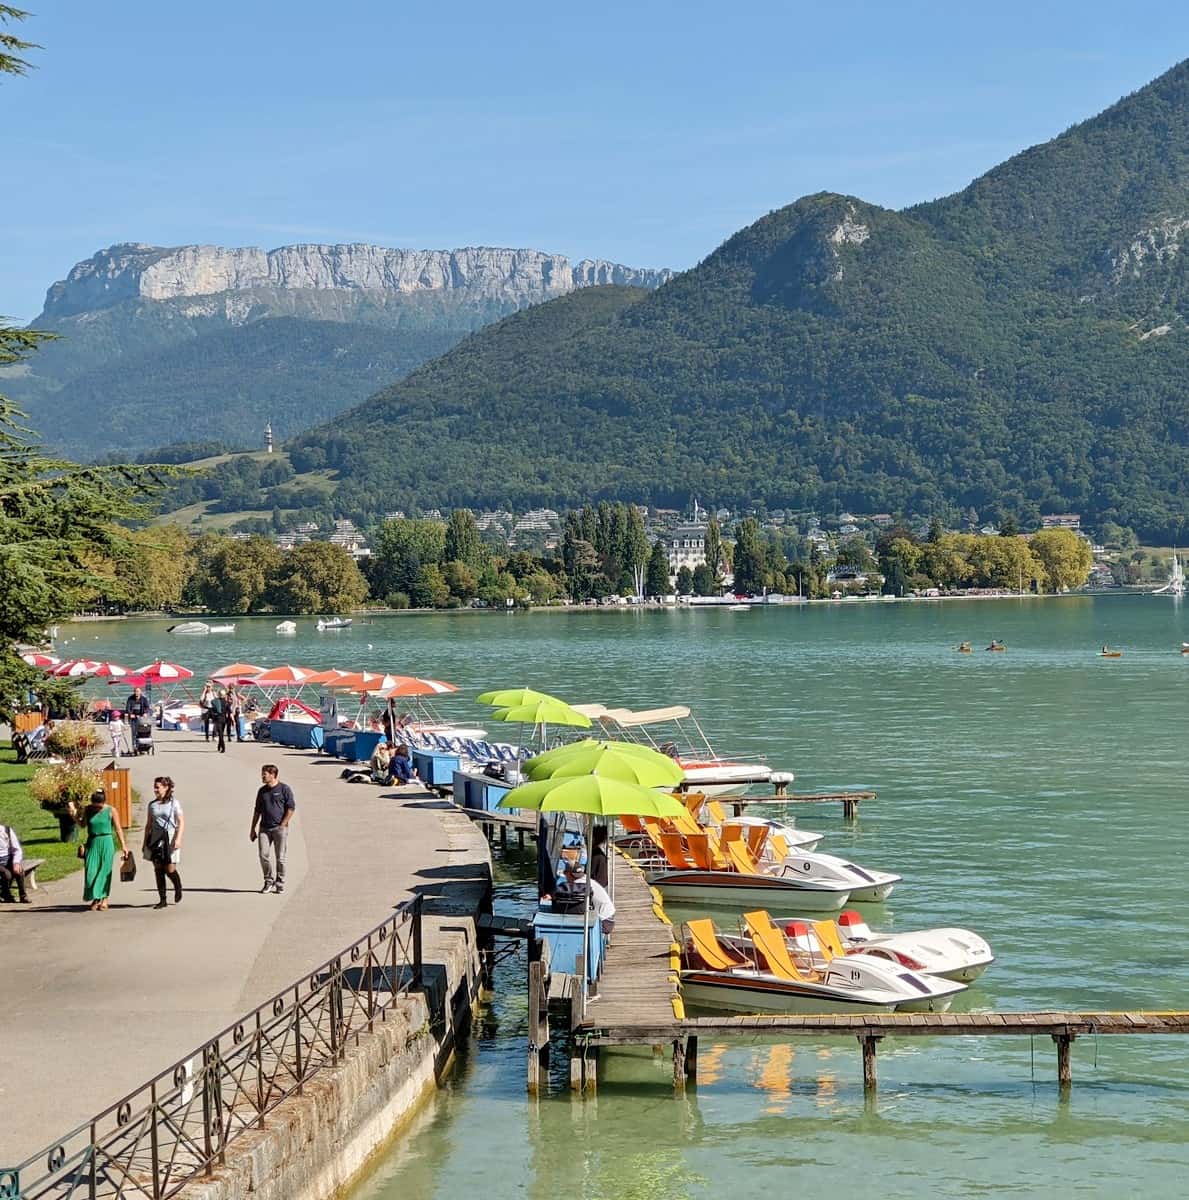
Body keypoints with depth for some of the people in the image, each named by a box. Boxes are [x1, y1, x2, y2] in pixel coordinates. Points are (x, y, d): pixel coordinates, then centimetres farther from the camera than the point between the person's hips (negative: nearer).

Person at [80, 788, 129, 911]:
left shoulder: (111, 811, -4)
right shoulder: (88, 810, 2)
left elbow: (118, 829, 1)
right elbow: (83, 825, 16)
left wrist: (123, 845, 0)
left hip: (106, 842, -2)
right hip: (92, 843, 2)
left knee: (105, 870, 0)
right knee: (90, 871, -4)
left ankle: (104, 898, 10)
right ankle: (94, 898, 8)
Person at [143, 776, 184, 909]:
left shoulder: (174, 804, -2)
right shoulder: (152, 804, 10)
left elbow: (181, 823, -5)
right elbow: (148, 824, 15)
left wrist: (178, 839, -17)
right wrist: (145, 843, 14)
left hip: (169, 840, -4)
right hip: (155, 840, 4)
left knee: (170, 870, -5)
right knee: (158, 869, 1)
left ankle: (178, 889, 26)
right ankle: (162, 899, 8)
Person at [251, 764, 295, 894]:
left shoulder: (284, 789, -2)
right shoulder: (262, 791, 13)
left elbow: (291, 808, -5)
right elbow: (257, 811, 19)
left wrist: (282, 825, -11)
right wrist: (253, 829, 14)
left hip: (280, 828, -4)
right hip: (264, 828, 4)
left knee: (280, 857, 0)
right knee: (264, 855, -4)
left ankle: (280, 883, 10)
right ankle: (268, 882, 10)